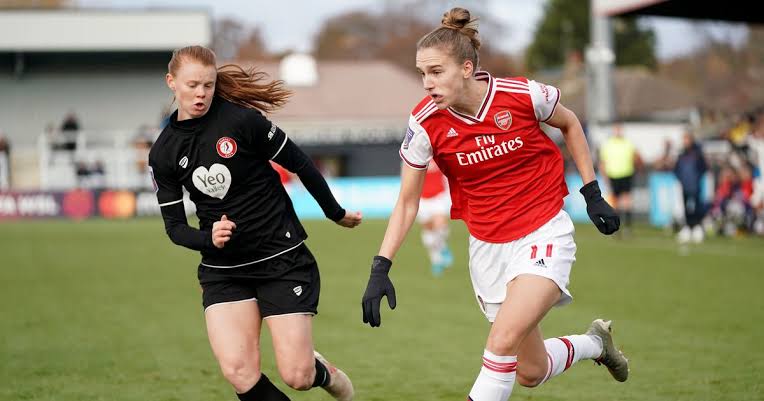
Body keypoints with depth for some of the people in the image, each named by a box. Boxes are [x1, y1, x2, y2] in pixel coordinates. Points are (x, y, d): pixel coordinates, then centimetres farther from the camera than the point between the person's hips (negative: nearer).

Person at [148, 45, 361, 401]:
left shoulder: (240, 119, -13)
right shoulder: (162, 154, 0)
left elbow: (299, 164, -2)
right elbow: (174, 226, 3)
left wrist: (336, 213, 7)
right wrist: (208, 238, -18)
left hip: (283, 258, -3)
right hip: (222, 271, 3)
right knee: (239, 372, -16)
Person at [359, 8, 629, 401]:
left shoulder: (522, 95, -17)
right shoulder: (425, 124, -12)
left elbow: (569, 124, 5)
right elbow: (406, 203, -2)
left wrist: (593, 195, 3)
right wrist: (380, 269, -10)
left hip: (544, 234, -3)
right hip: (487, 247, 3)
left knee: (503, 341, -25)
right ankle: (595, 343, 41)